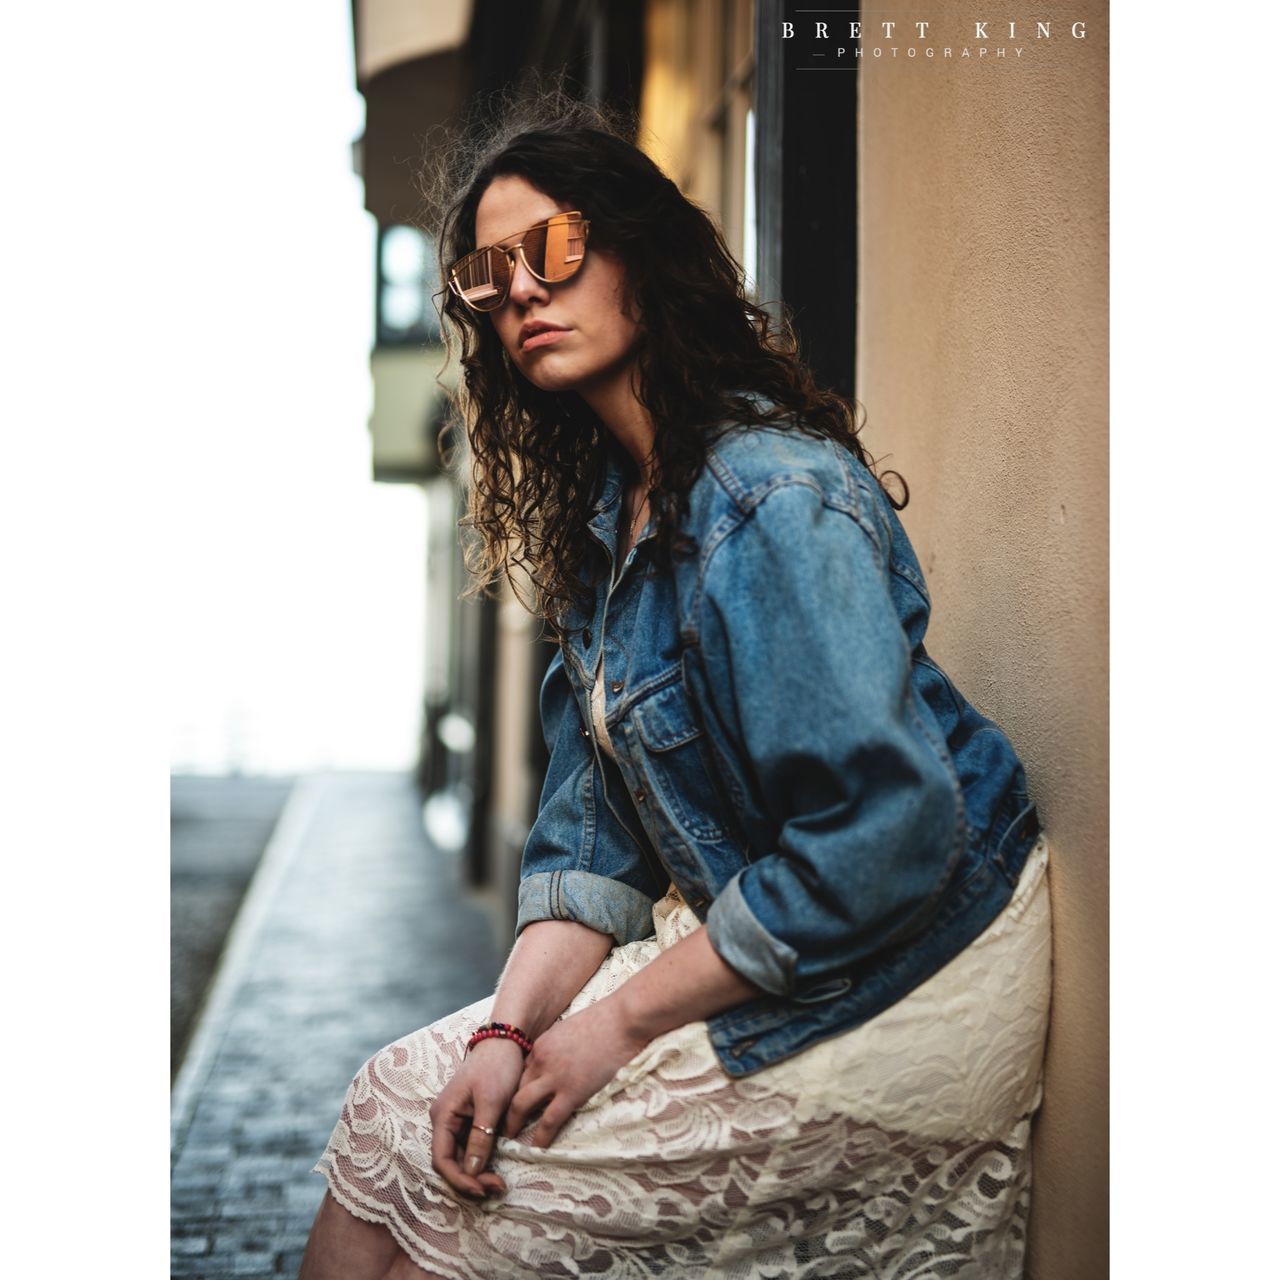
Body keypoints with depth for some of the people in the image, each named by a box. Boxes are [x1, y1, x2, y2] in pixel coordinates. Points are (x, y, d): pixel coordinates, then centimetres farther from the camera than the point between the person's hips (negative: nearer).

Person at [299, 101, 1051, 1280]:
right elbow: (596, 811, 5)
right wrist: (513, 1023, -11)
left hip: (889, 989, -8)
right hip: (738, 935, 8)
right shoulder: (605, 507, 7)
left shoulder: (770, 499, -23)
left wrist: (620, 1020, -19)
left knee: (399, 1156, -6)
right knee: (397, 1099, 6)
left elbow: (885, 836, -28)